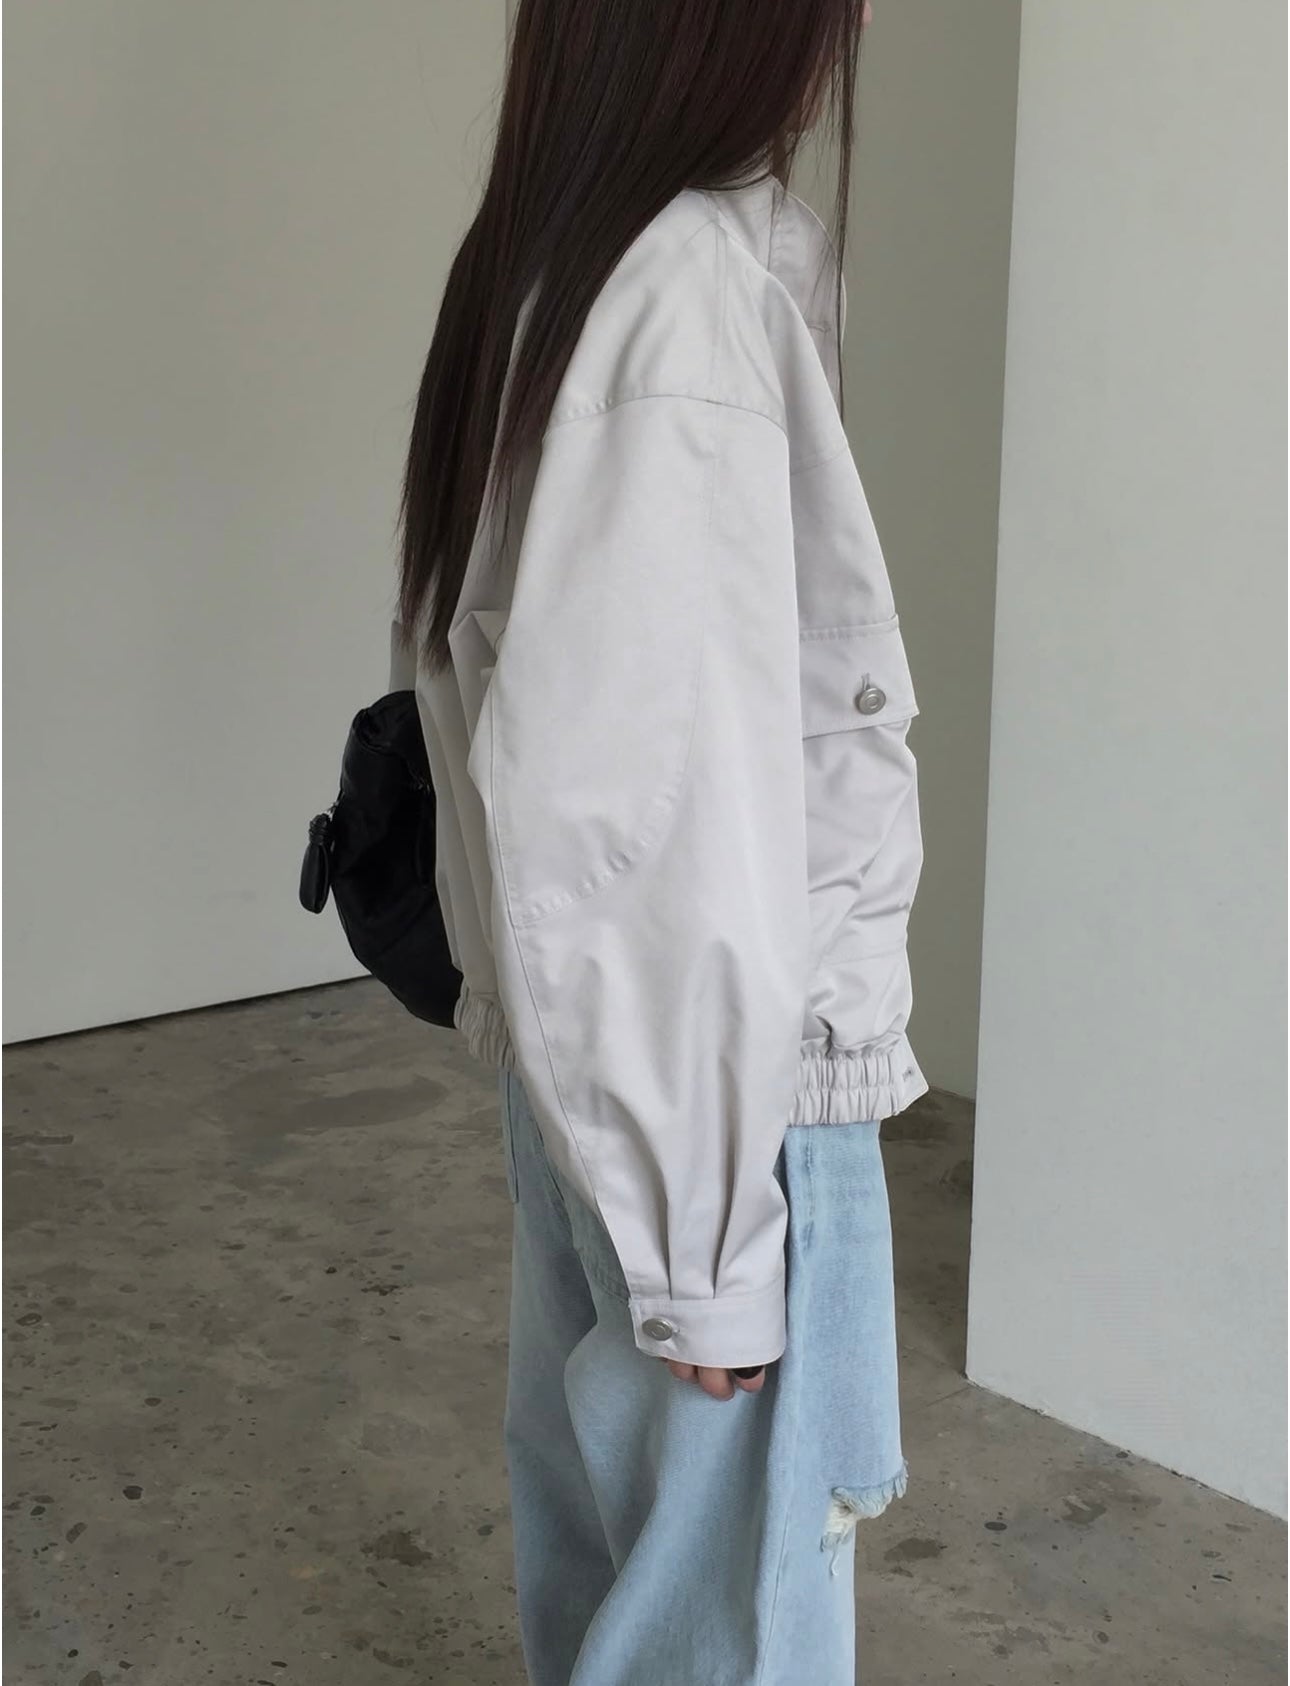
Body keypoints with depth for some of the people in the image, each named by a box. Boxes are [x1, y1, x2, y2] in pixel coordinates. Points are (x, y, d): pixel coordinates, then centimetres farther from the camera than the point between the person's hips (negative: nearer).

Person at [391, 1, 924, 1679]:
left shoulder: (555, 258, 4)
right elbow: (668, 809, -25)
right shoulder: (695, 294, -23)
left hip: (589, 1051, 9)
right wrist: (712, 1241, -18)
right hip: (712, 1079, -9)